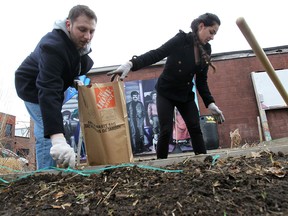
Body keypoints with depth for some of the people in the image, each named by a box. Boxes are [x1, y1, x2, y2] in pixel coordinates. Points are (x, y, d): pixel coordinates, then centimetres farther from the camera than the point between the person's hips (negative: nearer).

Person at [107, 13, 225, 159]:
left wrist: (210, 104, -5)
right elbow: (156, 54, -28)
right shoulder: (181, 40, -16)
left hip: (186, 95, 5)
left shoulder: (205, 51, 1)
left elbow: (201, 81, 3)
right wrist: (131, 64, -43)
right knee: (166, 131, -10)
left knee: (195, 129, -3)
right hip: (166, 93, -5)